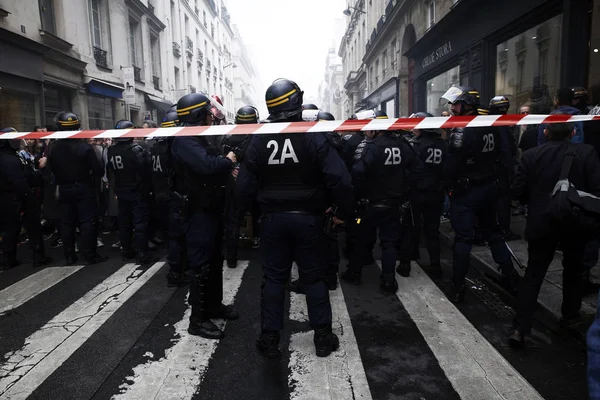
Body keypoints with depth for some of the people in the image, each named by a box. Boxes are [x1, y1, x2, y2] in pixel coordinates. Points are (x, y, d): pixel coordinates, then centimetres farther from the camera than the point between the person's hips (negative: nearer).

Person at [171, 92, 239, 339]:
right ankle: (198, 319, 7)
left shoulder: (205, 138, 14)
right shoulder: (184, 141, -18)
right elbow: (207, 165, -34)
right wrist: (228, 161, -16)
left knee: (215, 260, 19)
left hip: (212, 208, 10)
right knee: (201, 264, -4)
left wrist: (229, 171, -2)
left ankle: (214, 305, 34)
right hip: (198, 211, -10)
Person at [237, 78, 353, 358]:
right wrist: (343, 212, -5)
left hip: (273, 219, 1)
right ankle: (323, 337, 21)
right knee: (314, 277, 12)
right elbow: (340, 179, -18)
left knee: (273, 278, 13)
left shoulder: (259, 140, -5)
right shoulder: (314, 137, -12)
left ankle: (269, 339, 19)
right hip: (308, 218, -1)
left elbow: (244, 186, -4)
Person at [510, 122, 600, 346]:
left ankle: (520, 328, 0)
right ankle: (570, 316, 38)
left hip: (541, 223, 0)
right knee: (572, 269, 23)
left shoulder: (531, 155, -6)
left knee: (533, 274, 6)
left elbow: (519, 191, -5)